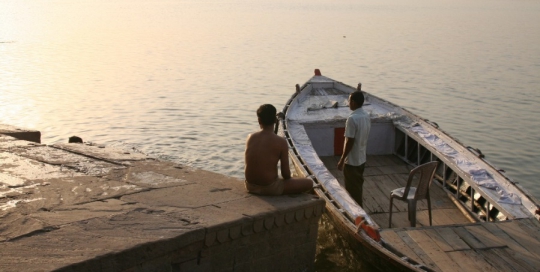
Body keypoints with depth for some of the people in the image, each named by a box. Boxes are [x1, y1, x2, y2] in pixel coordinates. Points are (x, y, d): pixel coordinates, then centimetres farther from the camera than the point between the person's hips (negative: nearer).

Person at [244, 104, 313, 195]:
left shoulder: (250, 137, -2)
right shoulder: (281, 142, -15)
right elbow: (286, 173, -8)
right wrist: (288, 178, 9)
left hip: (250, 186, 6)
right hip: (270, 188, -5)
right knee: (309, 183, 10)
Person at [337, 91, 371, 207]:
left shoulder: (352, 118, -24)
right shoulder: (366, 116, 4)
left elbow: (350, 142, -23)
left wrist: (342, 160, -15)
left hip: (352, 160, -9)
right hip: (361, 158, 9)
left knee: (352, 190, 3)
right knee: (358, 187, 20)